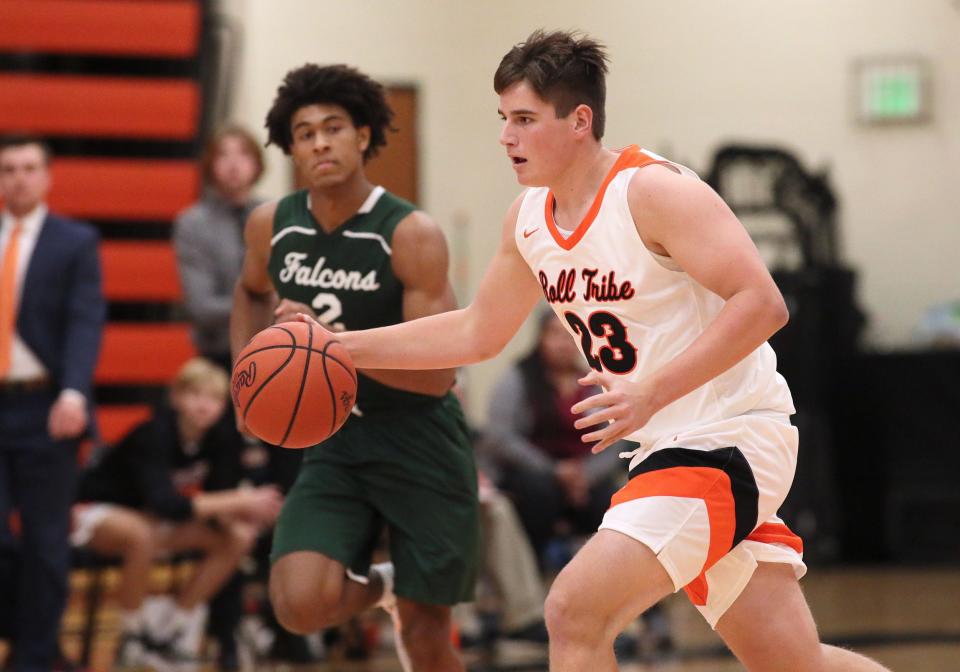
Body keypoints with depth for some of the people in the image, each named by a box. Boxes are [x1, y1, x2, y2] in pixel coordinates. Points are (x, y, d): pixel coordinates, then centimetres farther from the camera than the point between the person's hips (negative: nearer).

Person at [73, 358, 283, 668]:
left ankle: (172, 632, -4)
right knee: (141, 534, -40)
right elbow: (164, 504, -42)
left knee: (237, 538, -10)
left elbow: (217, 500, -8)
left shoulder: (222, 437, -11)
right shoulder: (154, 434, -30)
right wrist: (239, 502, -45)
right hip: (96, 510, -7)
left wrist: (241, 514, -33)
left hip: (148, 517, 7)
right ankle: (131, 639, -20)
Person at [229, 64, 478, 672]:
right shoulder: (271, 226, -2)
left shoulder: (411, 235, -17)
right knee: (300, 604, -18)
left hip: (420, 445, -3)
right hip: (335, 442, 3)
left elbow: (435, 374, -21)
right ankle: (375, 587, 17)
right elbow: (253, 290, 24)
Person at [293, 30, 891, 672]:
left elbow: (762, 304, -24)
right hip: (666, 448, 8)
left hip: (728, 438, -8)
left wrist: (651, 393, -30)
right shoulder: (529, 218, 8)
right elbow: (477, 334, 22)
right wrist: (343, 347, 16)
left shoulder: (654, 190, -17)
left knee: (575, 611, -19)